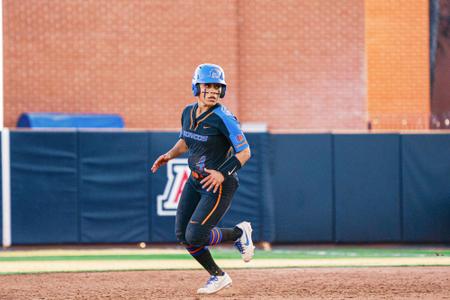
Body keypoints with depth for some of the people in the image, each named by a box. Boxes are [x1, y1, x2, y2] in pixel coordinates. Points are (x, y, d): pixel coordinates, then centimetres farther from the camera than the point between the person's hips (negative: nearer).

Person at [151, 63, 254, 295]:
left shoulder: (223, 118, -19)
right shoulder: (188, 112, 2)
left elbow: (244, 152, -17)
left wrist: (223, 173, -29)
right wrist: (170, 155, 3)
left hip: (220, 185, -7)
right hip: (195, 181, 8)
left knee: (195, 236, -14)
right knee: (183, 236, 5)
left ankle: (239, 233, 12)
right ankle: (218, 276, 21)